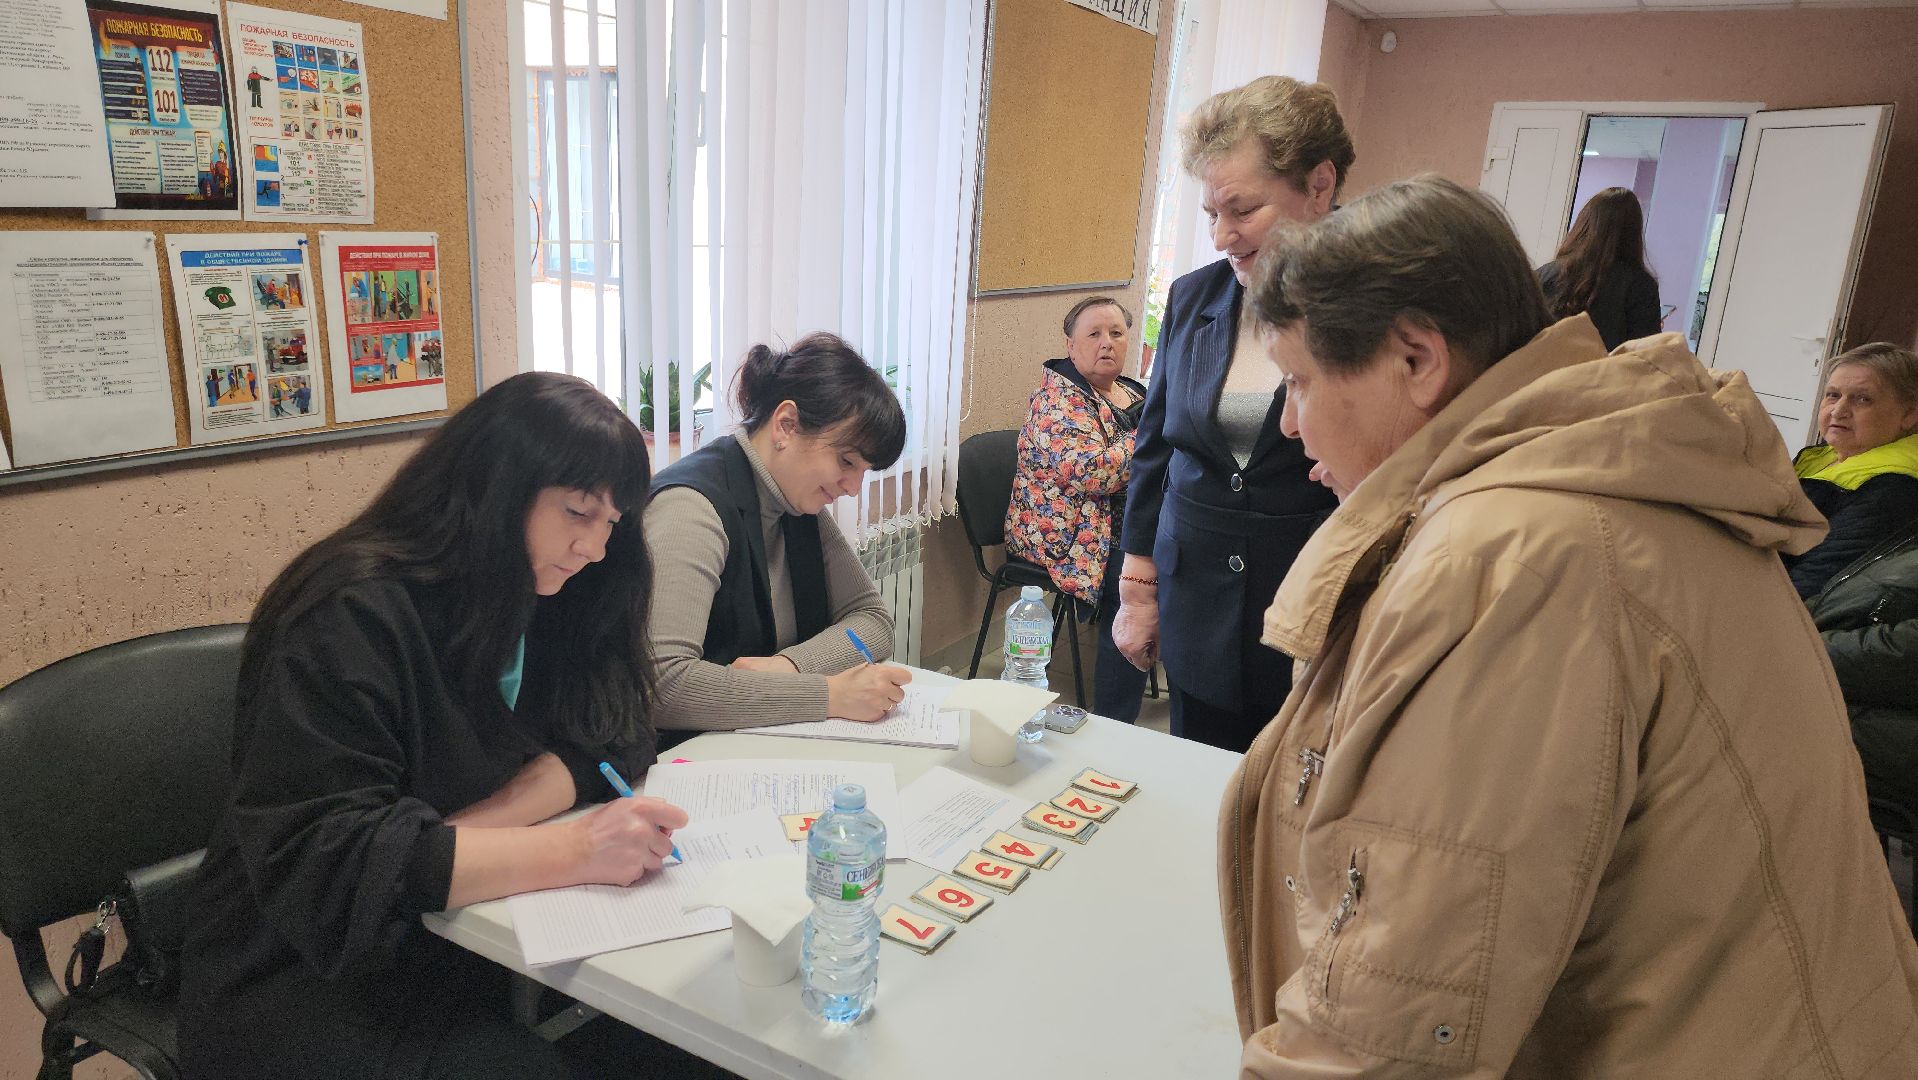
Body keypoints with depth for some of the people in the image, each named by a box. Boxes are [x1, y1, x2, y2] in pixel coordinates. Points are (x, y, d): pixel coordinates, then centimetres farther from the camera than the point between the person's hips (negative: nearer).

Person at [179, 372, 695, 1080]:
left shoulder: (531, 598, 2)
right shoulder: (354, 620, -21)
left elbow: (611, 738, -5)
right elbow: (316, 868, -27)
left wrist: (463, 836, -22)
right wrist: (572, 850, -35)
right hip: (311, 982, -6)